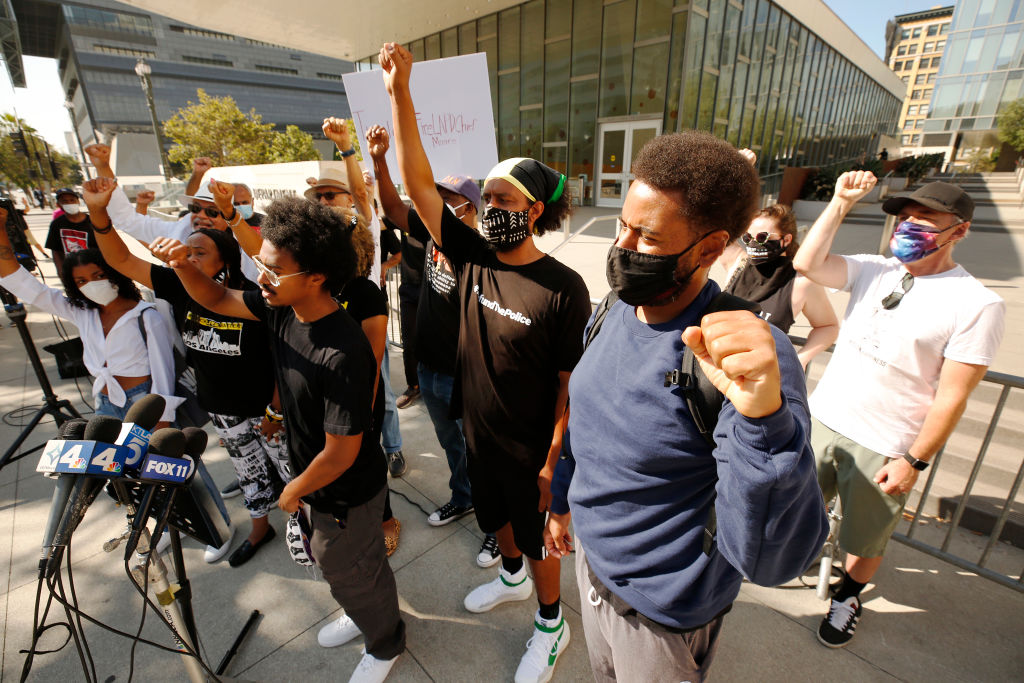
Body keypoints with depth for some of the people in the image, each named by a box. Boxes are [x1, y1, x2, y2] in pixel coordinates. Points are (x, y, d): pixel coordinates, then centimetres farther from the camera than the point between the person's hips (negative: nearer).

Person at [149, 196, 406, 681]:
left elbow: (342, 452, -30)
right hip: (314, 476, 8)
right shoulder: (281, 308, -12)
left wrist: (295, 491, -12)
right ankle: (362, 614, 62)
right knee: (332, 561, 31)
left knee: (352, 573, 18)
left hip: (346, 494, -8)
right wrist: (182, 265, -15)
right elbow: (216, 299, 5)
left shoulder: (342, 355, -38)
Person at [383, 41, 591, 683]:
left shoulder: (563, 289, -23)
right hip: (479, 434, 6)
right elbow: (420, 185, -11)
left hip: (532, 450, -5)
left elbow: (570, 384, -18)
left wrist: (553, 460, -14)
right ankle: (512, 577, 60)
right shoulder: (473, 259, -8)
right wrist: (400, 94, -17)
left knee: (536, 535, 17)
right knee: (497, 516, 29)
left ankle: (552, 625, 46)